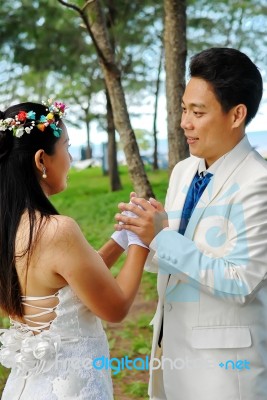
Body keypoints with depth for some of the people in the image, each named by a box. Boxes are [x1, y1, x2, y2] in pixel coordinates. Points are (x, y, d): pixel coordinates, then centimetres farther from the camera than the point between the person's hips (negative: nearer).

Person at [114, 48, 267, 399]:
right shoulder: (182, 172, 5)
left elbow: (238, 282, -21)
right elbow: (171, 258, 9)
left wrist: (162, 237, -23)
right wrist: (143, 233, -11)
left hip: (223, 355, -7)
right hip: (171, 343, 7)